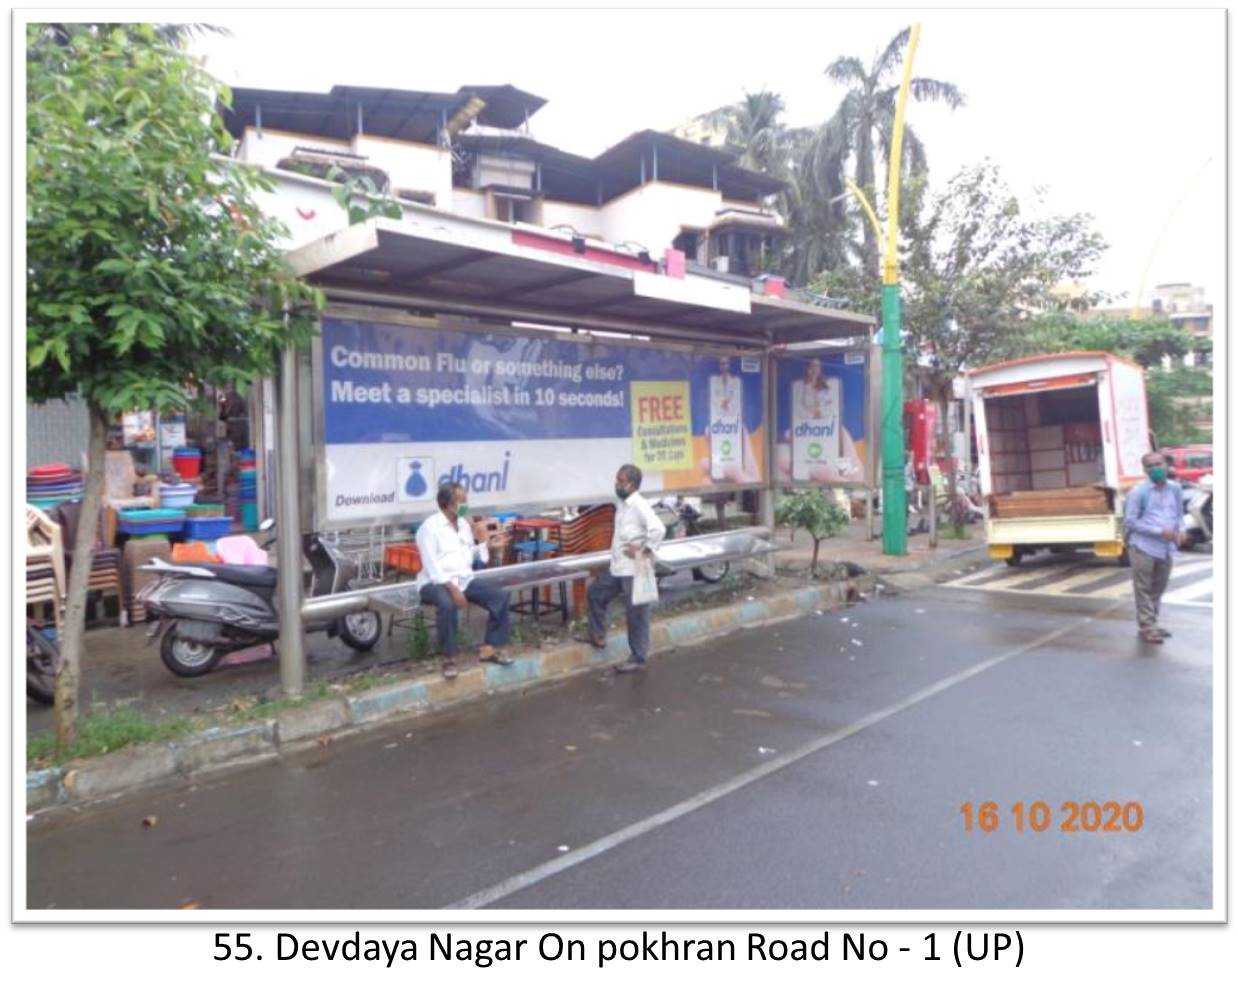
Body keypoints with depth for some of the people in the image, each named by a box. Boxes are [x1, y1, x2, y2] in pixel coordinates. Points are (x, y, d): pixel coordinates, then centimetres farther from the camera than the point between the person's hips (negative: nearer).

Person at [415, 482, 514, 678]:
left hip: (465, 579, 6)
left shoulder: (464, 524, 13)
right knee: (448, 605, -38)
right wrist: (452, 588, -27)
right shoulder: (430, 527, -8)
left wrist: (481, 540, 1)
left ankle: (490, 649, -5)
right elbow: (432, 566, -18)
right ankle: (449, 659, -22)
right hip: (436, 582, -6)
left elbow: (481, 560, 17)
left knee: (502, 597, -13)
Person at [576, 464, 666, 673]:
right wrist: (615, 552, 11)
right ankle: (597, 636, 33)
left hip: (634, 570, -10)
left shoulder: (639, 505, -20)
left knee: (636, 614, 1)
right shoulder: (624, 503, 9)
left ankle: (638, 658, 13)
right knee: (596, 591, 20)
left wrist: (643, 552, -23)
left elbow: (658, 529, -31)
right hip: (618, 566, 10)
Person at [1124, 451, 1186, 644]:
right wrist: (1160, 531, -17)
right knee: (1144, 589, -1)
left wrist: (1181, 529, -4)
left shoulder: (1175, 489, 8)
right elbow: (1131, 521, -10)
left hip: (1166, 549, 6)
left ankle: (1152, 624, 27)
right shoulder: (1138, 492, -9)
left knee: (1158, 589, 15)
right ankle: (1146, 628, 4)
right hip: (1143, 548, -6)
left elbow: (1179, 514, 18)